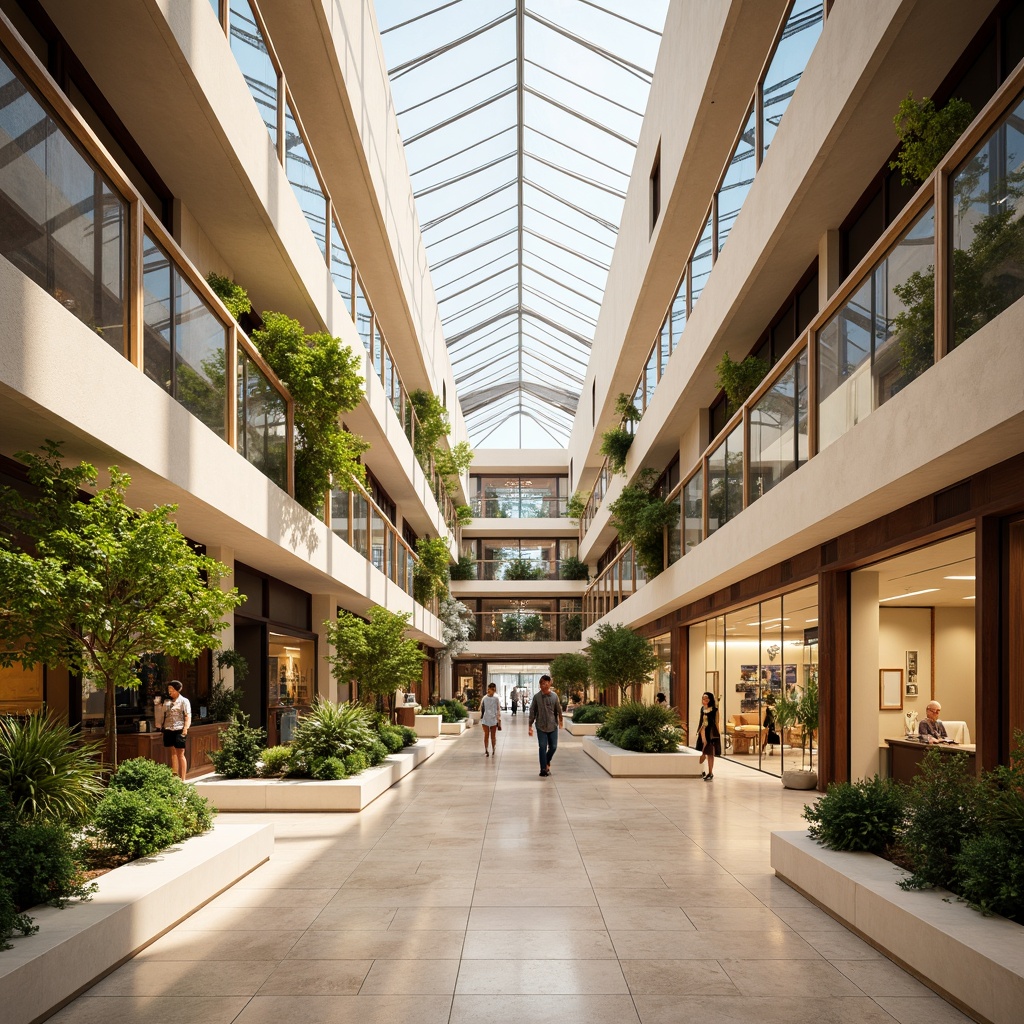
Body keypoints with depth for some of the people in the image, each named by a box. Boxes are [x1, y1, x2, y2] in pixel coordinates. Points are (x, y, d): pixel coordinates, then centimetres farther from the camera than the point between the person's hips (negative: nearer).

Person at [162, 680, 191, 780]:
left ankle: (182, 779, 2)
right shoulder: (167, 702, 16)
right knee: (173, 753, 8)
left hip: (179, 730, -5)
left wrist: (185, 728, -16)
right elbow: (163, 714, 20)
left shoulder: (184, 701, 1)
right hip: (168, 730, 5)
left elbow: (188, 716, -5)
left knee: (180, 754, -1)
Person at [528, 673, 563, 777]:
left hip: (553, 726, 1)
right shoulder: (536, 697, -5)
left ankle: (547, 762, 32)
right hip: (541, 726, -1)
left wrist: (560, 720, 13)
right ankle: (544, 769, 3)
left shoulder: (554, 696, -2)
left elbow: (558, 710, 7)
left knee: (553, 746, 5)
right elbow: (532, 712, -1)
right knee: (542, 747, -3)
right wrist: (530, 726, -2)